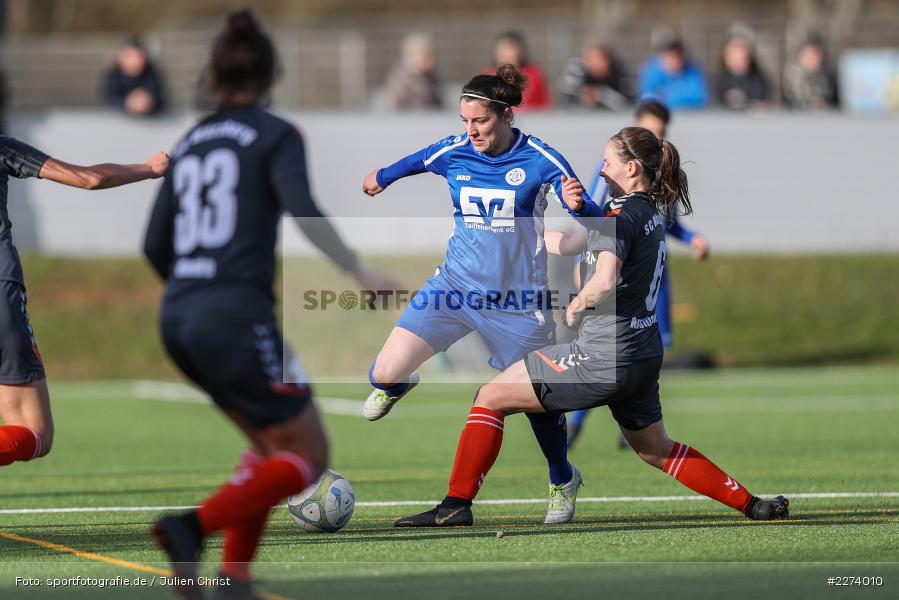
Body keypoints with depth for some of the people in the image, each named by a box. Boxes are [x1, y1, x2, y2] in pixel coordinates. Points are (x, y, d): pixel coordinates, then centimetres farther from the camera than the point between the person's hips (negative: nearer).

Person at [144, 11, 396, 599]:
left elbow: (156, 246, 19)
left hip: (178, 319, 7)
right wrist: (359, 270, -20)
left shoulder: (191, 141, 18)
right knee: (309, 457, 2)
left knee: (270, 444, 22)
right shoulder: (276, 136, 0)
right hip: (236, 315, -7)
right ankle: (194, 526, -19)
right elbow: (303, 211, -18)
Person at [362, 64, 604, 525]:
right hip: (456, 285, 2)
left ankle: (562, 480, 34)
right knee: (385, 372, -11)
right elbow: (410, 163, 19)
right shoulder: (452, 153, -3)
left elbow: (590, 219, -14)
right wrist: (380, 178, 37)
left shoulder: (540, 160, -12)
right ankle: (396, 385, 29)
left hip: (519, 300, -2)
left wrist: (579, 205, -38)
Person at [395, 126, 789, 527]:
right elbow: (568, 245, 19)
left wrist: (574, 309, -13)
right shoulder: (651, 211, 13)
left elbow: (604, 282, -33)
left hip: (602, 357, -9)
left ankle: (457, 504, -3)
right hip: (644, 355, 9)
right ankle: (751, 505, 24)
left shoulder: (620, 215, -15)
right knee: (657, 451, 26)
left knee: (491, 397, 0)